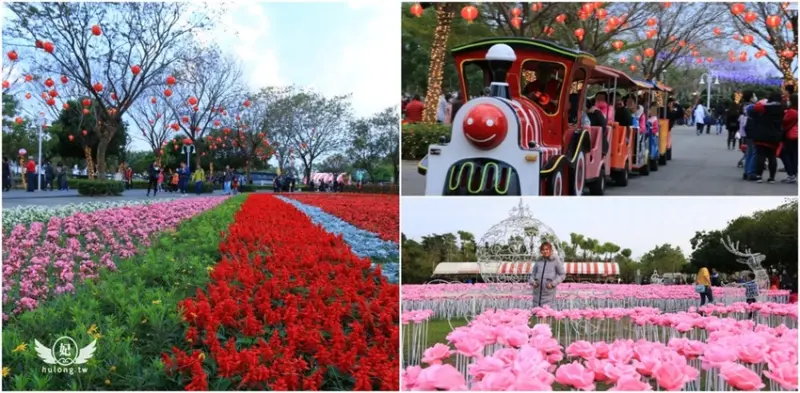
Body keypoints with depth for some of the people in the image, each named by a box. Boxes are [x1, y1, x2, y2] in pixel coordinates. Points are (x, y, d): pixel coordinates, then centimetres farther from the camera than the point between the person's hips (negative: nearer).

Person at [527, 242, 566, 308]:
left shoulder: (555, 260, 3)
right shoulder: (538, 261, 13)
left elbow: (562, 274, 4)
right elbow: (533, 273, 23)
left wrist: (553, 283, -8)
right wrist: (532, 281, 3)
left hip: (548, 291, -4)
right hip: (537, 292, 4)